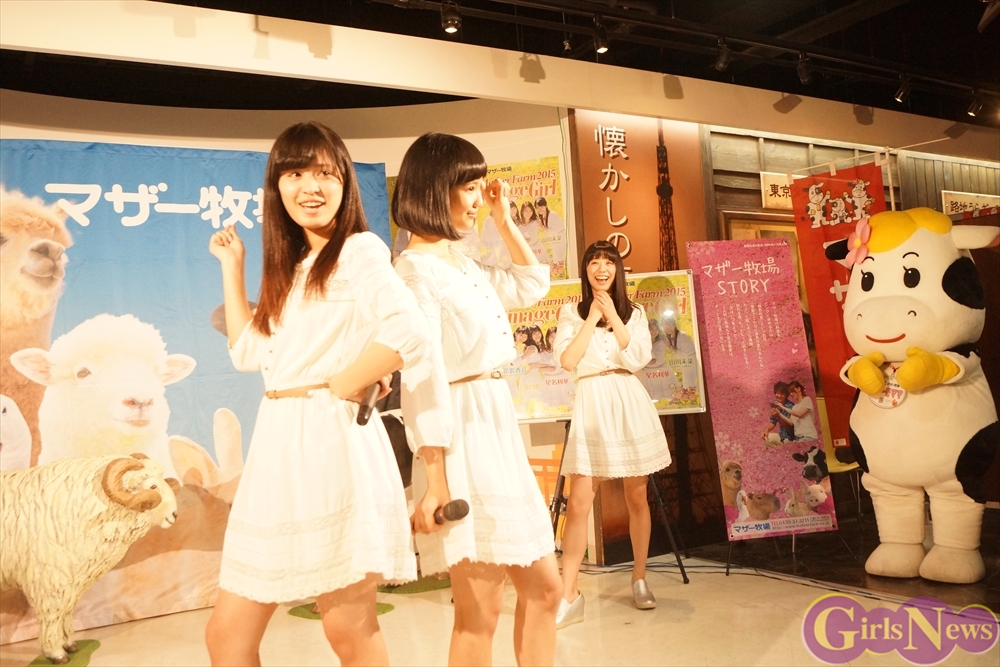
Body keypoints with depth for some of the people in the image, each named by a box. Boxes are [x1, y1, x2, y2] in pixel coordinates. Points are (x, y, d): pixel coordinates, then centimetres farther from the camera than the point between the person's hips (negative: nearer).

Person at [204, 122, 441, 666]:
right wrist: (232, 266, 18)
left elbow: (409, 333, -21)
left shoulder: (360, 250, -5)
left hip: (332, 446, -8)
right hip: (278, 448, 8)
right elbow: (249, 351, 16)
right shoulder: (288, 265, 18)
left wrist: (342, 386, -9)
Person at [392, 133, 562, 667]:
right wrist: (433, 479, -21)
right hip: (462, 435, -9)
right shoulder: (418, 269, -13)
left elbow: (532, 287, 28)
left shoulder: (460, 263, 14)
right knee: (480, 610, 2)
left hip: (498, 429, 9)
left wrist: (504, 220, 20)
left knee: (543, 588, 15)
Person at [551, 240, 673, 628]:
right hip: (591, 404, -1)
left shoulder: (634, 312, 11)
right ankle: (569, 595, -3)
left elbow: (639, 359, -5)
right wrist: (593, 318, -7)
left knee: (636, 497, 8)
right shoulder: (571, 313, 7)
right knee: (579, 502, -8)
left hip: (629, 403, 2)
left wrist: (613, 315, -7)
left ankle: (639, 580, 25)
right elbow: (567, 361, -8)